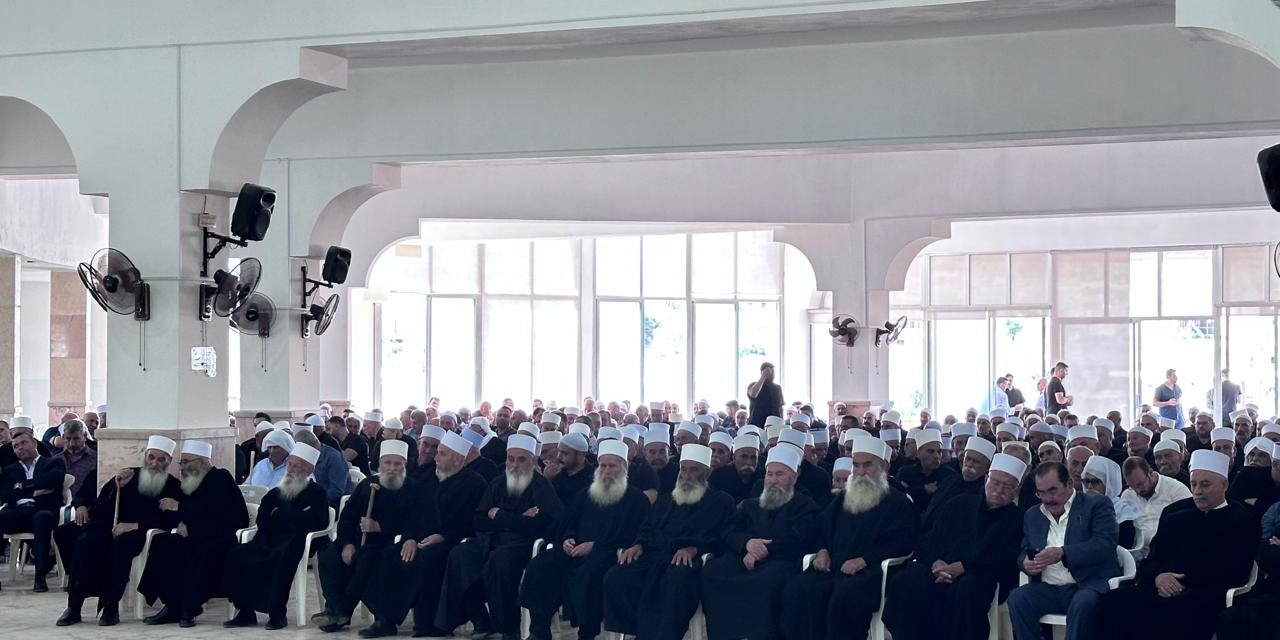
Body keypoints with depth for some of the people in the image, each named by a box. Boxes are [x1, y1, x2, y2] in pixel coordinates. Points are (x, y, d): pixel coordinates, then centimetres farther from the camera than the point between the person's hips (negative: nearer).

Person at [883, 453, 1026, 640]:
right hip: (941, 568, 3)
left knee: (966, 589, -40)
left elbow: (1003, 560, -3)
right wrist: (936, 562, -6)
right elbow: (927, 541, 18)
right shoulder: (959, 504, 23)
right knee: (905, 582, -28)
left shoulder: (1015, 518, 12)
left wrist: (961, 567, -15)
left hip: (981, 575, -3)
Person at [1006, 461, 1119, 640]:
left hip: (1089, 586, -4)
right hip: (1048, 589, 4)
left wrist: (1063, 553, -24)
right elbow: (1023, 552, 23)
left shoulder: (1096, 505, 3)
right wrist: (1026, 563, -4)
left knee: (1083, 602, -37)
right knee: (1017, 598, -25)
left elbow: (1106, 544, -11)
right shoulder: (1032, 515, 19)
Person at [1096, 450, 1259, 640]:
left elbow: (1235, 574, -2)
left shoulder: (1243, 521, 10)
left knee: (1167, 613, -40)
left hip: (1204, 596, -4)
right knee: (1112, 602, -28)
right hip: (1162, 588, 5)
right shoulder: (1175, 514, 26)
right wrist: (1157, 576, -6)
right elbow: (1153, 558, 21)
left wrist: (1184, 586, -12)